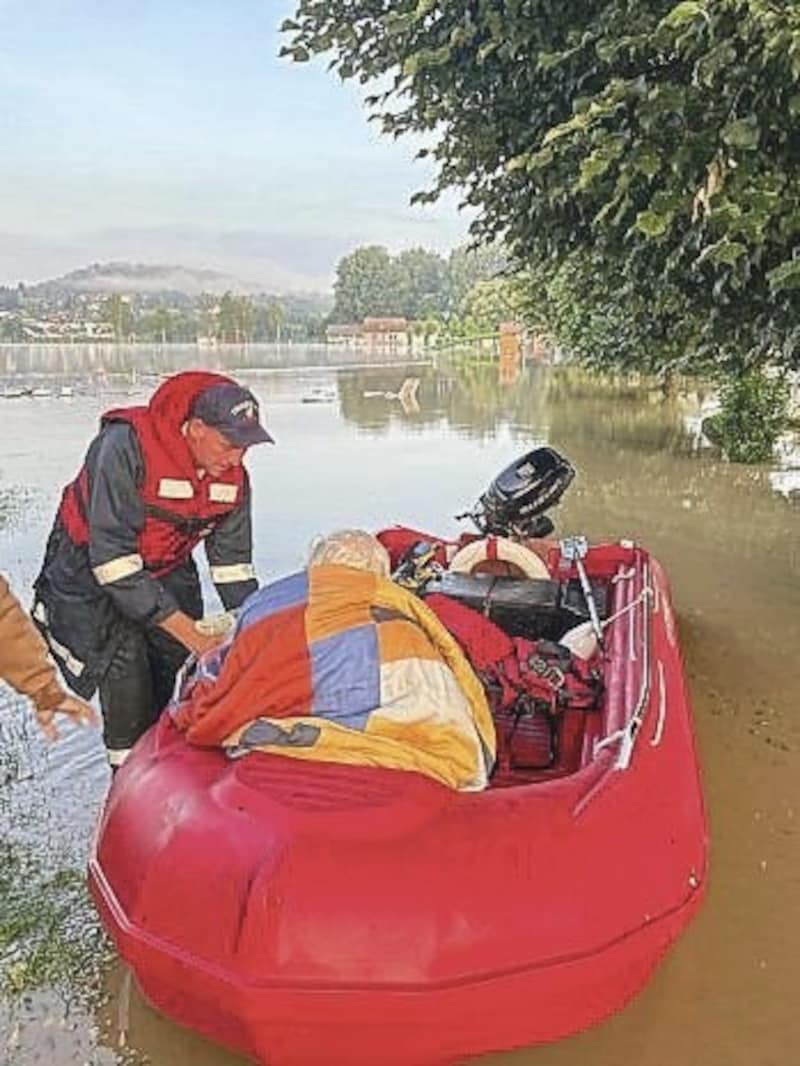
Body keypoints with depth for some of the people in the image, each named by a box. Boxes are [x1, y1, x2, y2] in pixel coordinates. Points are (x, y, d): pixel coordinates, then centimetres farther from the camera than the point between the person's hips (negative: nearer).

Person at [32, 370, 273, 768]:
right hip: (89, 576, -5)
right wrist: (192, 635, -34)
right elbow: (112, 561, -34)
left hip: (167, 574, 5)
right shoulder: (126, 446, -32)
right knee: (128, 684, -15)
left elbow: (233, 564, -2)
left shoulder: (233, 475, -12)